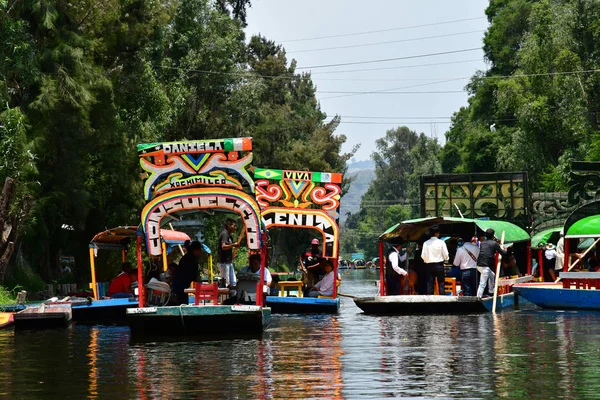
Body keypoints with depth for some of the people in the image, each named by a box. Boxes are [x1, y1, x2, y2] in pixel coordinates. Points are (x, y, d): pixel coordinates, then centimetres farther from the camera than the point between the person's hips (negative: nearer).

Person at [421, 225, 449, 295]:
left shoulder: (426, 243, -2)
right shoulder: (441, 243, -7)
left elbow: (423, 256, -2)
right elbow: (446, 255, -5)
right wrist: (446, 259, 17)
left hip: (429, 265, 2)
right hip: (439, 265, -2)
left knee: (430, 285, 4)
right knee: (441, 285, 1)